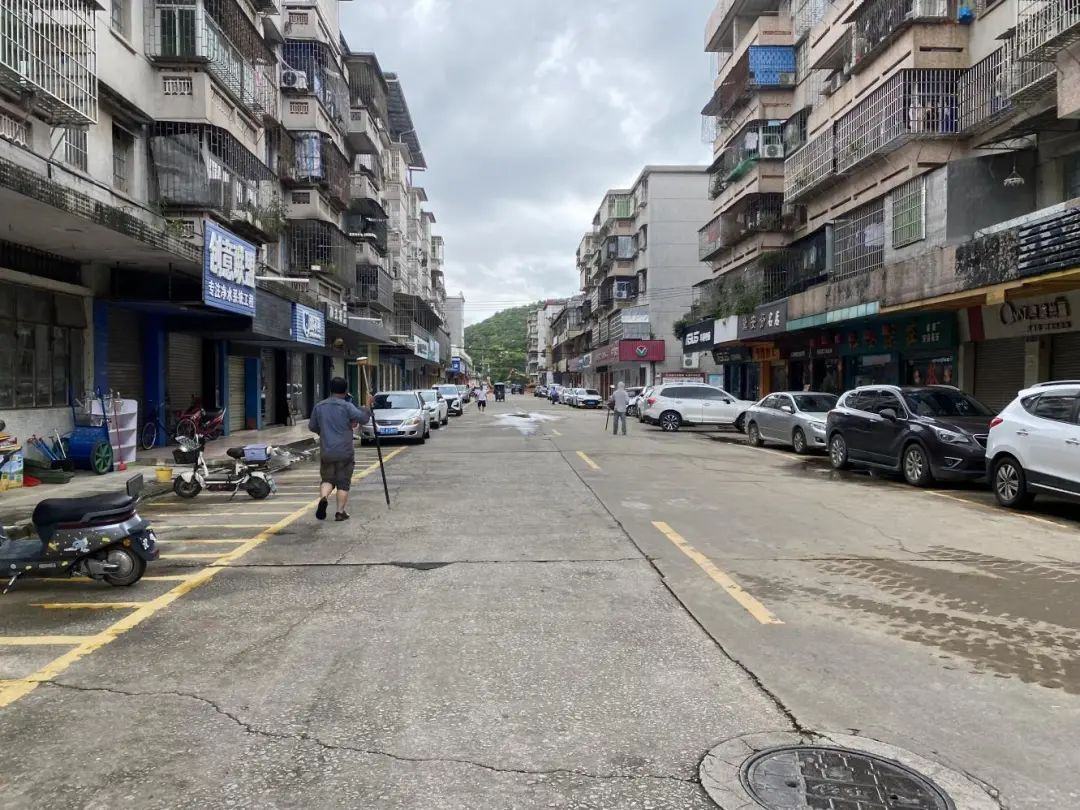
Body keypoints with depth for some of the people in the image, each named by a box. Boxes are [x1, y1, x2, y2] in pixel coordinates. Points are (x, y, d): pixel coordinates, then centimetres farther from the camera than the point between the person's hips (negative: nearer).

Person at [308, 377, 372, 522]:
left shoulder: (319, 407, 5)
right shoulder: (346, 406, -10)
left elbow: (312, 427, 15)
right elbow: (364, 418, -14)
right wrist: (367, 407, 5)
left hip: (326, 452, 3)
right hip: (345, 452, -3)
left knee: (327, 479, 15)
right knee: (343, 483, 7)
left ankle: (323, 498, -13)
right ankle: (340, 512, 7)